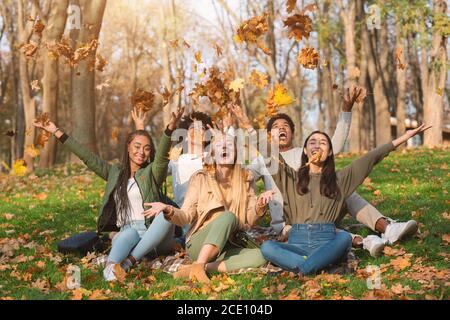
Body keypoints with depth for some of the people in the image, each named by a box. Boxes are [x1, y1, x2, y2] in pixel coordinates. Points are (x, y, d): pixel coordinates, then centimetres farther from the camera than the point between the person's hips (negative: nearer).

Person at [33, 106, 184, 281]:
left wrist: (170, 127, -29)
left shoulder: (152, 173, 12)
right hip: (126, 231, 1)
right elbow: (87, 157, 18)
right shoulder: (115, 172, 21)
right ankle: (111, 267, -66)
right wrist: (57, 132, 13)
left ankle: (129, 261, -43)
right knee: (129, 235, -36)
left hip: (152, 233, -1)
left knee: (168, 214, -35)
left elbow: (162, 155, -8)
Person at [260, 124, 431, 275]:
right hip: (297, 240, 0)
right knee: (267, 247, -31)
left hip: (326, 239, 0)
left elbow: (371, 157, 13)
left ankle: (301, 268, -40)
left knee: (344, 237, -35)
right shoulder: (292, 177, 17)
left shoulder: (339, 178, 18)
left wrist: (404, 137, 9)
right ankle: (315, 264, -40)